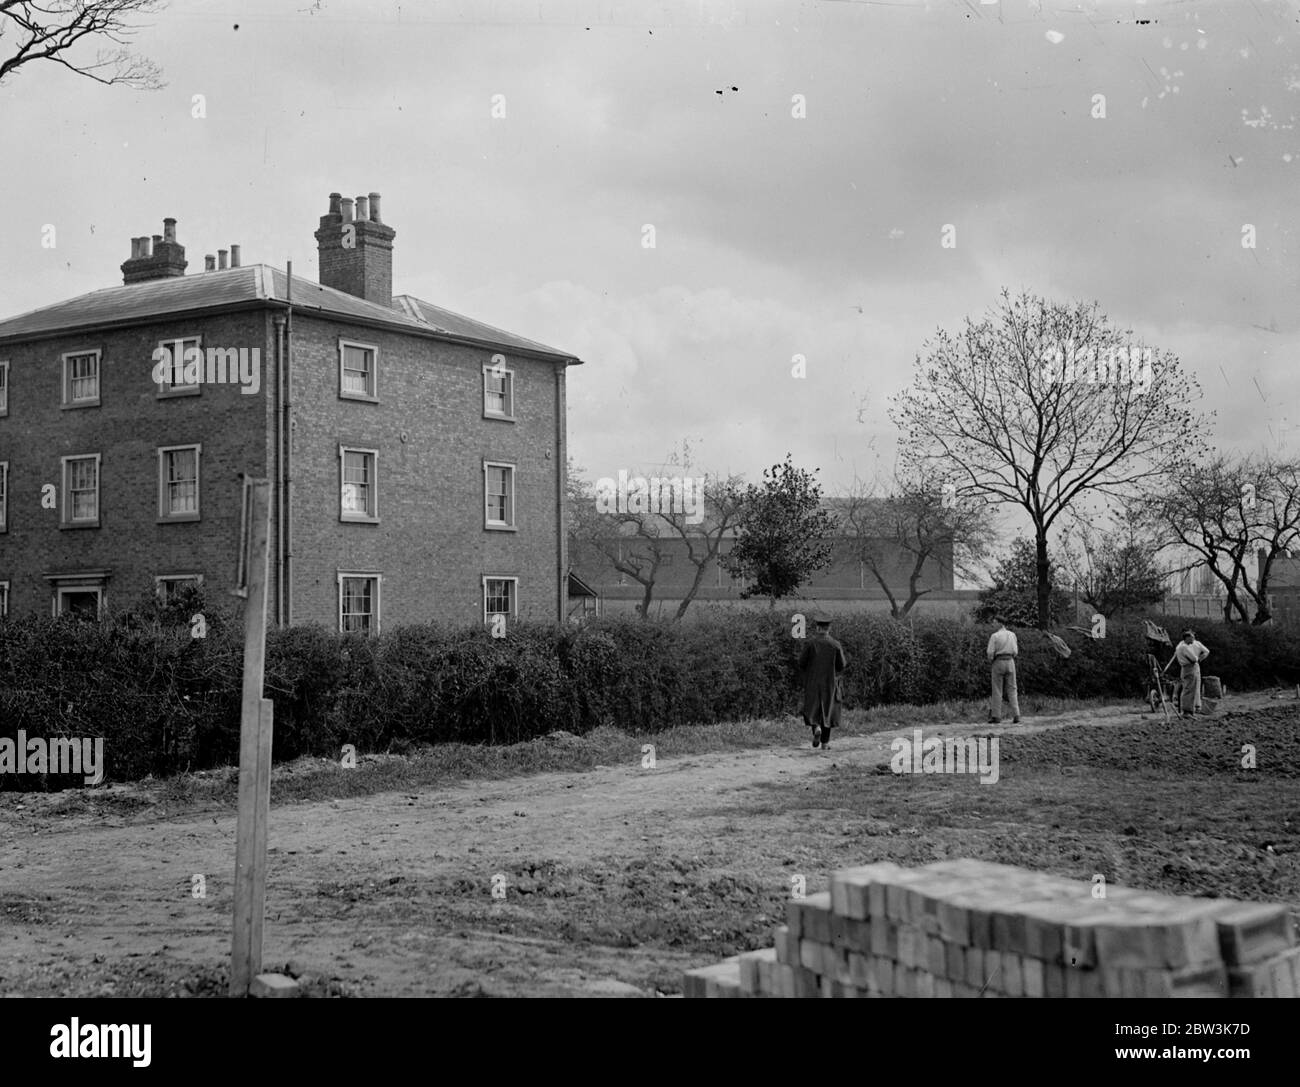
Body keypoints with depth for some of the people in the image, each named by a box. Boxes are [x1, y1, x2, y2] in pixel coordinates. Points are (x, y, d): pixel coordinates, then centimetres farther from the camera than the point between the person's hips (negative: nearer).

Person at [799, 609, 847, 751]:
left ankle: (816, 727, -19)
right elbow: (841, 665, -6)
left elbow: (801, 663, -8)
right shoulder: (835, 645, -8)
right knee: (827, 710, 11)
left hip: (812, 682, -1)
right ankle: (825, 742, 11)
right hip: (830, 682, 1)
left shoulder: (810, 643, -11)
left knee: (812, 709, 11)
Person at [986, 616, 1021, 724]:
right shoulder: (1012, 635, 6)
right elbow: (1015, 651, 7)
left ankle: (996, 717, 1)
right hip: (1010, 662, 4)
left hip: (998, 662, -3)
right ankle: (1016, 716, -3)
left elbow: (990, 653, -10)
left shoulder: (995, 636, -8)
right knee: (1012, 690, 6)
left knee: (997, 690, 2)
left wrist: (991, 659, 10)